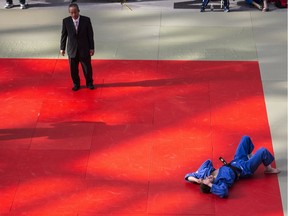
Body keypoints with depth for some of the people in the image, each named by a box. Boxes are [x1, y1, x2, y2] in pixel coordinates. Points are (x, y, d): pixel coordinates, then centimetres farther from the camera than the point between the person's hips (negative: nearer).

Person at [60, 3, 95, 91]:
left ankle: (89, 83, 31)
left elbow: (90, 34, -4)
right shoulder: (66, 21, -8)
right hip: (72, 49, 1)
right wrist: (62, 48, 2)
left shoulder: (86, 20, -10)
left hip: (84, 48, -1)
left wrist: (92, 48, -3)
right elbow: (64, 35, 1)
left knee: (87, 67, 10)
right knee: (73, 68, 8)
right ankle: (76, 84, 28)